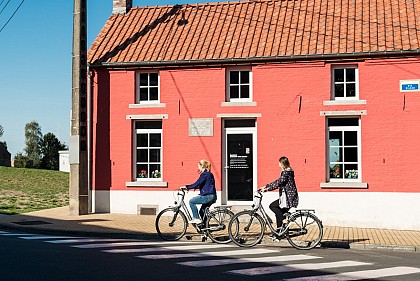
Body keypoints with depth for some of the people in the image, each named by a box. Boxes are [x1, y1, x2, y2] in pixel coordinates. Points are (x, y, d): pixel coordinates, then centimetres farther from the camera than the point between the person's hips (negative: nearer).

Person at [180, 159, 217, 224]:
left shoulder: (204, 174, -11)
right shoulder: (209, 174, 19)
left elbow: (197, 184, -18)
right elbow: (201, 185, 25)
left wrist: (186, 187, -11)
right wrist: (188, 187, 21)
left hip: (208, 196, -10)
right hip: (212, 196, 10)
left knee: (191, 201, -3)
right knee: (202, 212, 17)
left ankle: (196, 218, -2)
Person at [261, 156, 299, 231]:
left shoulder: (287, 172, -15)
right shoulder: (285, 172, 16)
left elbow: (279, 183, -23)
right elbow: (278, 181, 20)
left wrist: (267, 189, -24)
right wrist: (266, 186, 15)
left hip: (289, 197, -10)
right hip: (288, 197, 10)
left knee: (272, 206, -13)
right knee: (278, 213, 11)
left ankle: (284, 223, -9)